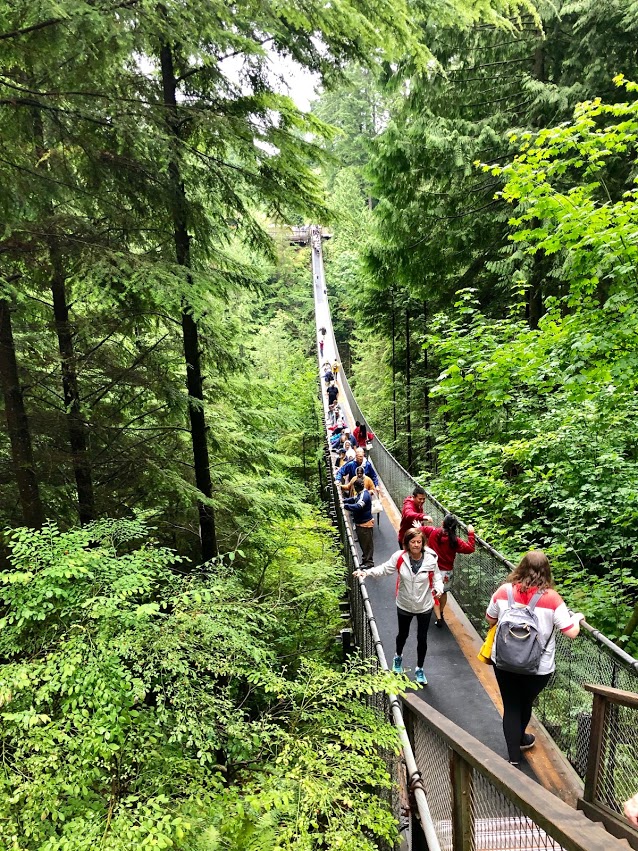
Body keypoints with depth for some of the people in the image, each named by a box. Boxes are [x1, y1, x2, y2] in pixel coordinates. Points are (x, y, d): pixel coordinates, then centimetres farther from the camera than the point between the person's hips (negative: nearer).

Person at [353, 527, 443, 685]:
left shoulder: (430, 559, -19)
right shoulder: (400, 557, -19)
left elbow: (436, 577, -8)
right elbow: (385, 569, -13)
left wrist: (438, 589, -28)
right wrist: (366, 572, -24)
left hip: (425, 606, 0)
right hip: (404, 606, 1)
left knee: (422, 638, 12)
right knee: (403, 634, 23)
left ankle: (419, 669, 36)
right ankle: (398, 657, 55)